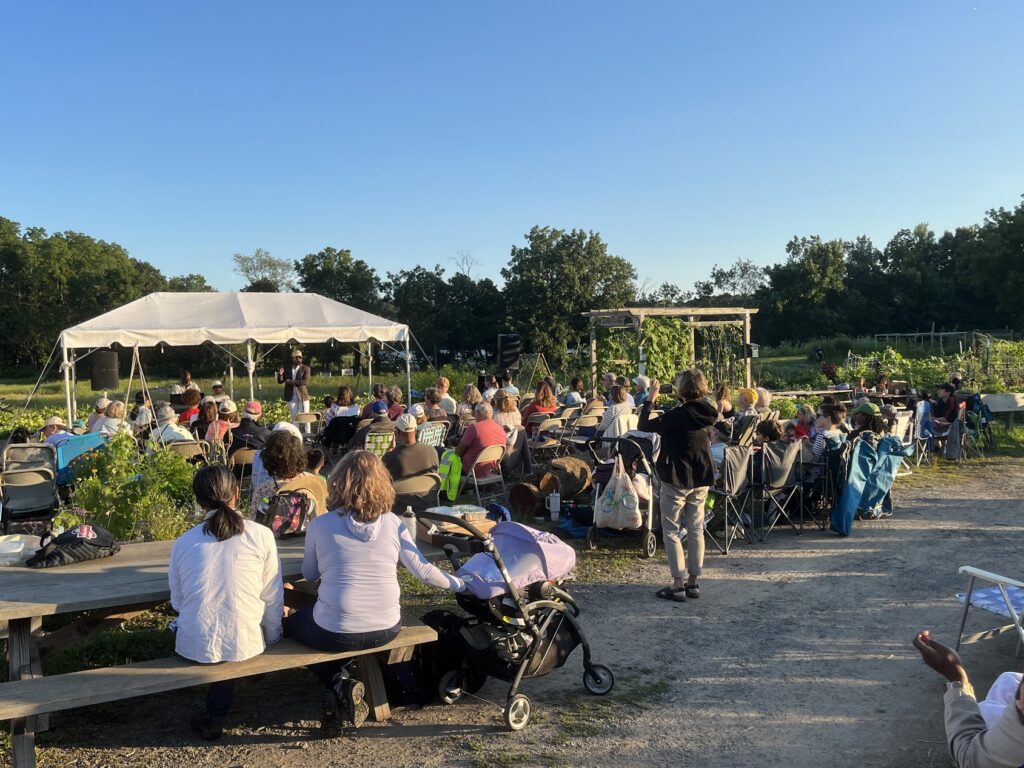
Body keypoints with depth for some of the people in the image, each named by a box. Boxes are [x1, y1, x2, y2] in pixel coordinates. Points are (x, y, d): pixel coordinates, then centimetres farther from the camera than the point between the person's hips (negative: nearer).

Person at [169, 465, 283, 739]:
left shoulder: (183, 542, -1)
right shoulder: (261, 535, -7)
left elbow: (177, 601, 7)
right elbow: (272, 598, -2)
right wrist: (273, 638, 14)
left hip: (194, 647, 0)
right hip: (244, 645, 0)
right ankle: (216, 714, 24)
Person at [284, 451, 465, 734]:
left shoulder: (320, 525, -9)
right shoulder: (393, 523, -5)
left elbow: (309, 575, 7)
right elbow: (423, 570, 1)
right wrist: (457, 583, 19)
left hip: (336, 634, -3)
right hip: (386, 630, 4)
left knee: (293, 622, 29)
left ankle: (339, 682, 8)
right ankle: (346, 691, 20)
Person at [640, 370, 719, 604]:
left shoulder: (677, 415, -20)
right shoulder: (707, 413, 0)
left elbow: (644, 425, -15)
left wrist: (651, 397, -7)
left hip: (677, 480, -7)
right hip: (702, 479, 7)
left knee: (671, 531, 3)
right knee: (696, 529, 13)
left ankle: (678, 584, 2)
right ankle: (693, 582, 19)